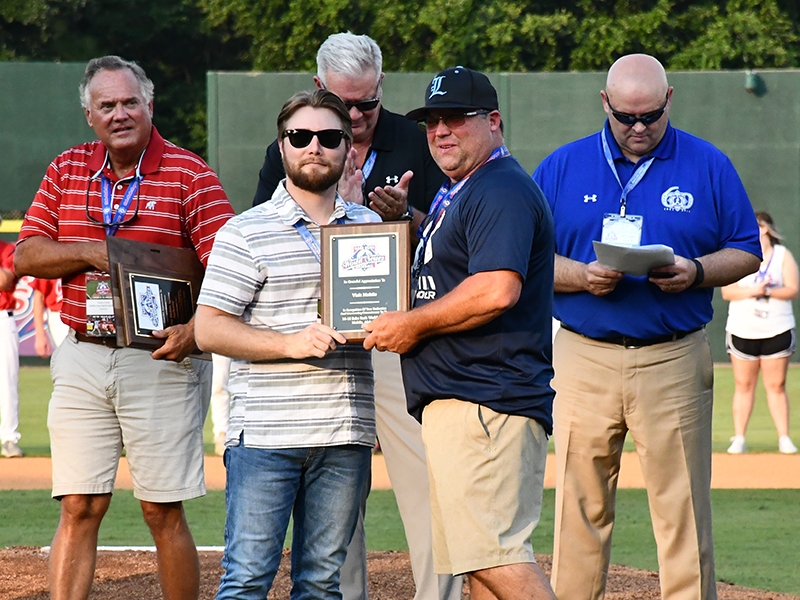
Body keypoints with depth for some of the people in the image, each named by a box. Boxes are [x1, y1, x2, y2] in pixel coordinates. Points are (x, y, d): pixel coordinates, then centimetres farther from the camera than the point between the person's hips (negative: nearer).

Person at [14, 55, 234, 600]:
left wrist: (193, 329, -23)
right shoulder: (67, 171, 11)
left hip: (160, 359, -3)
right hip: (81, 360, 3)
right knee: (78, 509, 0)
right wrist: (93, 253, -9)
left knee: (163, 510, -1)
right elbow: (28, 255, 7)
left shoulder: (189, 175, -2)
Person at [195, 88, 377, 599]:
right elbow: (209, 329, -5)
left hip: (346, 437, 4)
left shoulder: (371, 227, 14)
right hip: (265, 435, -4)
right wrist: (293, 344, -18)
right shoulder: (246, 233, 0)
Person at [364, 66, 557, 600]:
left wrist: (414, 325, -13)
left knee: (494, 554, -18)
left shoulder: (502, 189, -11)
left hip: (485, 402, -11)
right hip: (455, 402, 11)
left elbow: (497, 290, -24)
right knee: (481, 557, 10)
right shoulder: (454, 192, 23)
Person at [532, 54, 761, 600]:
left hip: (675, 364, -1)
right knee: (580, 507, 1)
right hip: (585, 360, 1)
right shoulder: (562, 168, 8)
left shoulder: (709, 166, 7)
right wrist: (581, 275, -12)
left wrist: (694, 272, -11)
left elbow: (746, 251, 9)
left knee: (683, 508, -3)